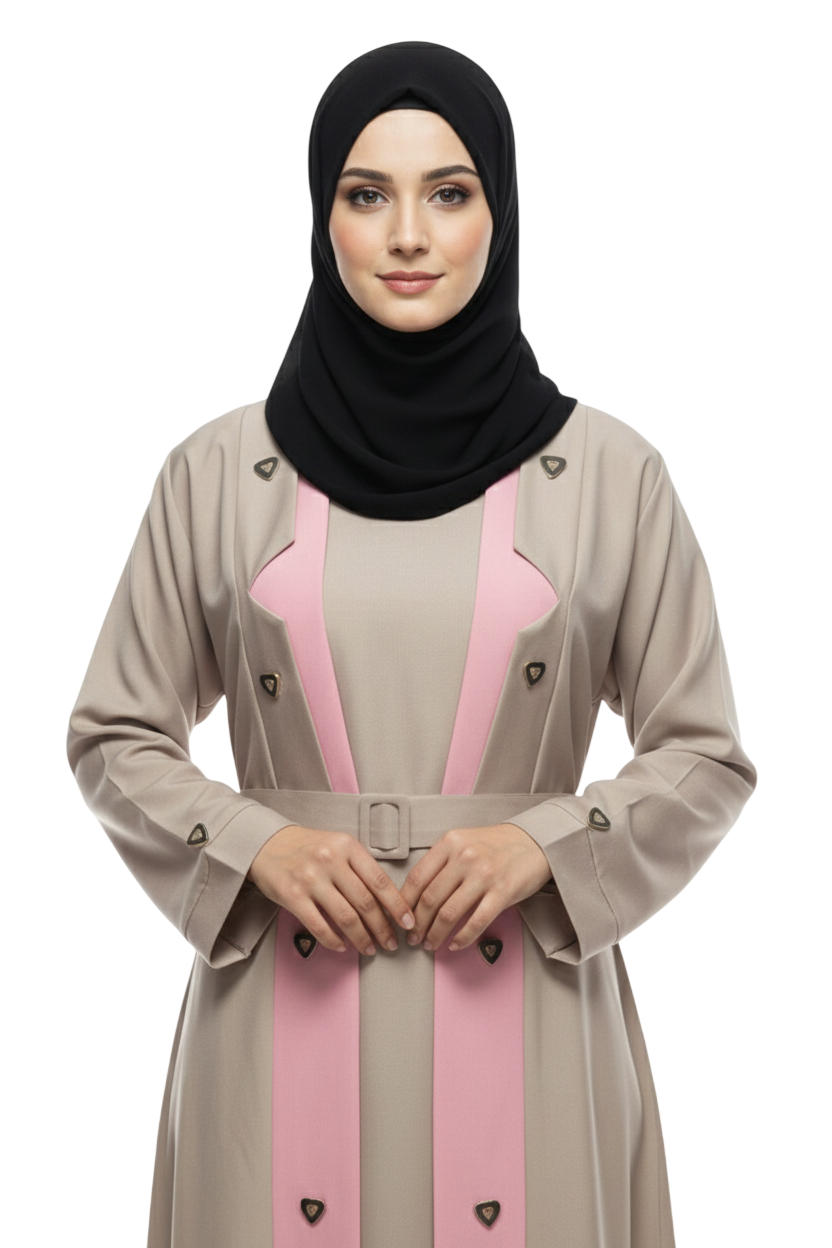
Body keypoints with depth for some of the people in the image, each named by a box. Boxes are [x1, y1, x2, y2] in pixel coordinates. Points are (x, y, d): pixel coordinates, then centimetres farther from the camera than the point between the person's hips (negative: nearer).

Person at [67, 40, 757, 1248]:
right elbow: (115, 736, 8)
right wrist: (253, 845, -9)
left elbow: (705, 753, 5)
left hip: (526, 1005, 0)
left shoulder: (610, 474, -1)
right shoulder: (218, 473, 1)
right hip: (283, 1003, 1)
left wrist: (546, 844, -11)